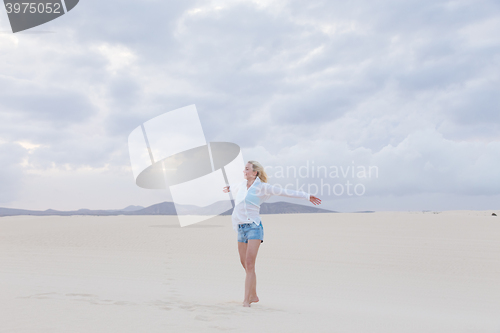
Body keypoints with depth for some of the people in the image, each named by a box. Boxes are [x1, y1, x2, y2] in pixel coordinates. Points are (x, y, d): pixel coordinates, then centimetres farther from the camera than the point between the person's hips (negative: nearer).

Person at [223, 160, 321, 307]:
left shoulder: (262, 187, -3)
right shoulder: (242, 185, 14)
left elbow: (286, 192, -2)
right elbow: (234, 186, 40)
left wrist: (307, 196, -2)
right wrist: (229, 187, 63)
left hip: (253, 227, -6)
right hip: (241, 229, 6)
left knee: (250, 264, -14)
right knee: (244, 264, 11)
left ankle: (246, 299, -13)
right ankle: (253, 296, 25)